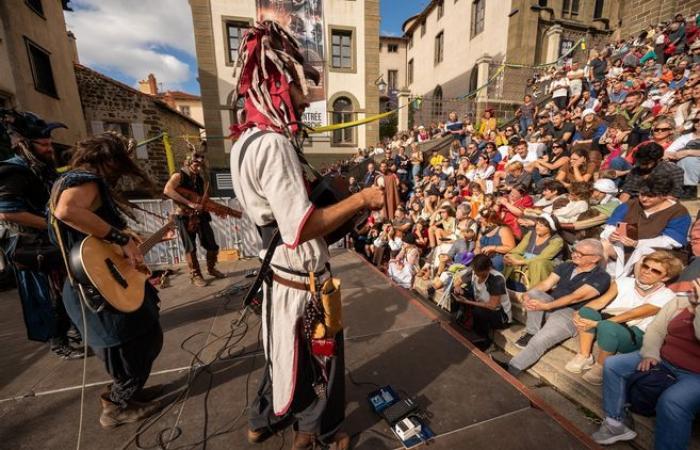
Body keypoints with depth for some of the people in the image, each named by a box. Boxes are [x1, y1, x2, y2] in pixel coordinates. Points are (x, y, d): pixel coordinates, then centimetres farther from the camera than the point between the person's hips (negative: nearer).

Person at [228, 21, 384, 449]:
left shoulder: (248, 140, 8)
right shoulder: (272, 144, -23)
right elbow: (301, 226, -31)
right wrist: (360, 198, -23)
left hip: (281, 268, 9)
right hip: (302, 276, -9)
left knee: (287, 350, 28)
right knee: (317, 356, 15)